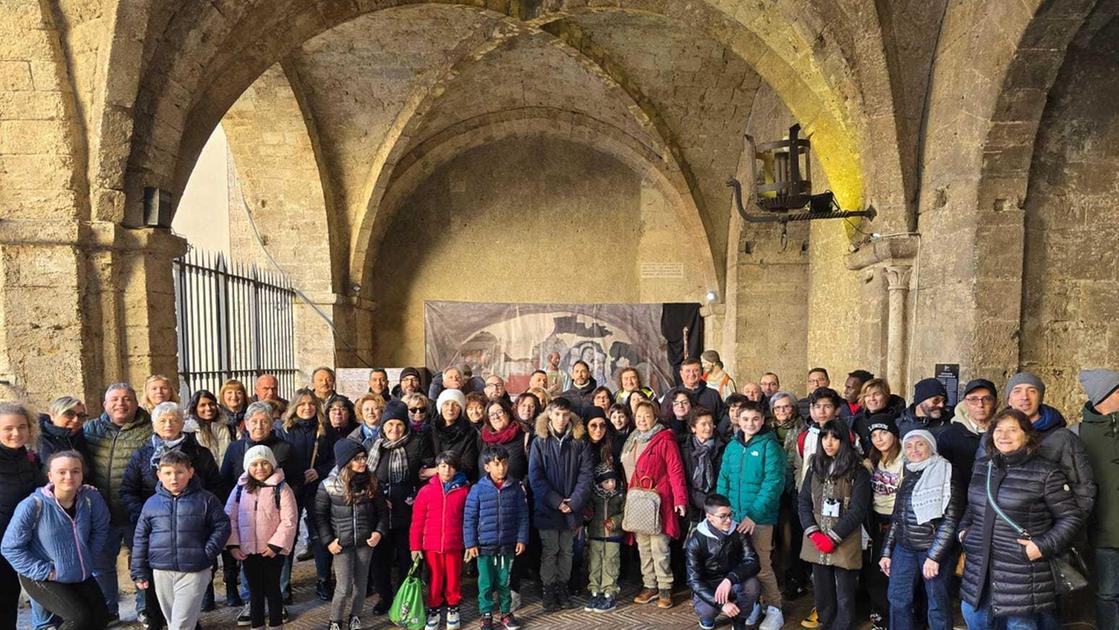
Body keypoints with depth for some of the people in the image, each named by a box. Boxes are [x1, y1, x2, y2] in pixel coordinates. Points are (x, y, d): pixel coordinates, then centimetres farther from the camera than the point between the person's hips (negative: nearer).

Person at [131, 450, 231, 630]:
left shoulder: (205, 500, -4)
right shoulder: (152, 503, 4)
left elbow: (222, 527, -1)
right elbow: (140, 539, 9)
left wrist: (207, 554, -11)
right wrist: (139, 573, 7)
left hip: (194, 572, -4)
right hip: (161, 572, 4)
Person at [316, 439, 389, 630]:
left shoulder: (372, 482, -3)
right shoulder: (328, 485, -11)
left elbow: (382, 510, 6)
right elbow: (320, 515, -3)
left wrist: (379, 531, -7)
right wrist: (328, 541, -8)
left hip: (366, 542, 3)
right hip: (342, 543, -3)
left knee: (361, 584, 12)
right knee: (344, 587, -3)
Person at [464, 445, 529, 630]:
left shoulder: (515, 487, -2)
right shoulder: (478, 489, -9)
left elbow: (522, 515, 3)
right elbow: (469, 518, -5)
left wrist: (522, 539, -1)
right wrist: (470, 544, -6)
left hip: (508, 545, 2)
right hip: (485, 546, -2)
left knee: (504, 582, 15)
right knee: (486, 583, 8)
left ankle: (506, 612, 31)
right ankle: (486, 615, 24)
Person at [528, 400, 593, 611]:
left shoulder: (579, 443, 2)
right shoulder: (539, 443, -2)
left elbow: (586, 475, -3)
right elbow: (535, 477, -7)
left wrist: (573, 502, -13)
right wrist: (557, 502, -13)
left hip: (572, 508, 2)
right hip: (546, 508, -2)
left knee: (566, 550, 11)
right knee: (550, 550, 4)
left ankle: (562, 587, 25)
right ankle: (549, 590, 17)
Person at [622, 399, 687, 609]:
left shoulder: (664, 440, -6)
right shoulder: (631, 441, 15)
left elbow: (675, 470, -11)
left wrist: (680, 499, -18)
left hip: (658, 501, -6)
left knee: (659, 547, -4)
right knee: (643, 547, 11)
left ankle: (664, 589, 9)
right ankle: (650, 586, 23)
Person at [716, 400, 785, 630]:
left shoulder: (769, 445, -8)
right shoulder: (732, 446, 8)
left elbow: (773, 483, -14)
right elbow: (723, 480, 10)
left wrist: (754, 514, -19)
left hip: (760, 518, -5)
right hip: (733, 517, 5)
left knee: (761, 565, 1)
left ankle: (774, 610, 18)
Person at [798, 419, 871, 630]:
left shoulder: (858, 471, -5)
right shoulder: (815, 467, 10)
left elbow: (858, 510, -10)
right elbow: (803, 502, 6)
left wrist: (833, 537, -14)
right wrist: (813, 533, -8)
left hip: (844, 543, -4)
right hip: (816, 544, 4)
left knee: (845, 598, 5)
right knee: (822, 595, 13)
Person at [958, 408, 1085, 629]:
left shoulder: (1045, 472, -9)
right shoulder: (982, 465, 9)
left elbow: (1072, 517, -5)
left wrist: (1044, 546, -14)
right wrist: (964, 528, 10)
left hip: (1022, 575, -5)